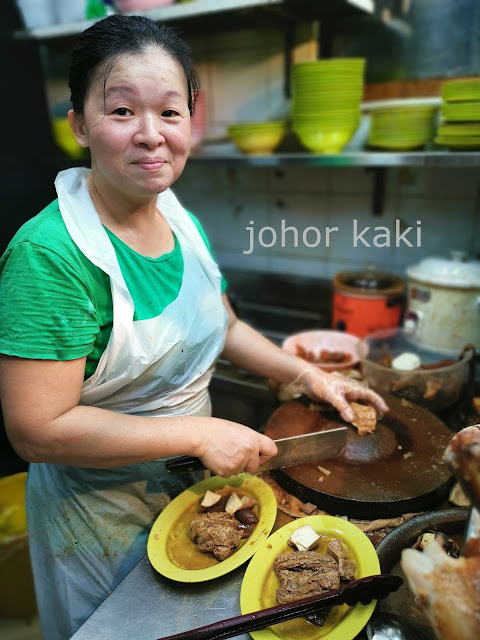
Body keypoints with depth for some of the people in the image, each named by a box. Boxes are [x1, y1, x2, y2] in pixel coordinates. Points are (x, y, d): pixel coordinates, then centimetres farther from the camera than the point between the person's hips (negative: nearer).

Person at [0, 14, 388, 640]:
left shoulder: (180, 220, -5)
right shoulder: (51, 254, -29)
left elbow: (223, 327, 7)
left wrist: (309, 375, -1)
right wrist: (199, 433, -27)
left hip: (191, 481, 7)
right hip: (102, 511, -6)